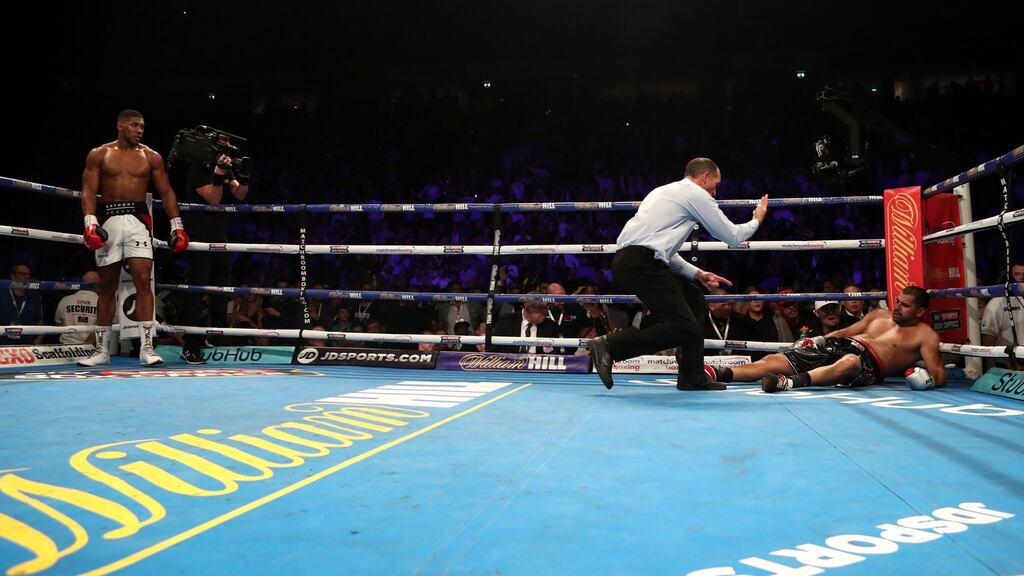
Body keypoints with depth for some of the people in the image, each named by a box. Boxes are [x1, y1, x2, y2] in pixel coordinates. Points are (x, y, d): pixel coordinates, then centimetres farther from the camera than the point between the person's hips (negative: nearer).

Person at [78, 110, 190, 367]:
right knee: (107, 285, 5)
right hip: (108, 220, 0)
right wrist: (90, 222, -15)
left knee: (143, 280, -13)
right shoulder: (99, 155, 7)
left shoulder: (151, 157, 9)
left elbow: (166, 193, 11)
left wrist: (177, 225, 3)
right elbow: (88, 191, 0)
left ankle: (146, 347, -13)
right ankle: (101, 349, 14)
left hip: (138, 220, 0)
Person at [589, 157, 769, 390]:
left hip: (626, 259, 10)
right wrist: (756, 220, 29)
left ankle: (691, 377, 21)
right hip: (641, 264, -10)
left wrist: (696, 274, 23)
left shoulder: (665, 191, 30)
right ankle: (609, 345, -14)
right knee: (684, 329, -10)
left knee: (694, 297, 21)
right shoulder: (697, 194, 3)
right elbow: (732, 236, 8)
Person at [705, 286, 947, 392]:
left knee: (849, 362, -46)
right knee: (773, 361, -14)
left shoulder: (925, 336, 10)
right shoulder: (880, 315, 27)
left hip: (867, 363, -6)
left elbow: (939, 378, 1)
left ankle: (790, 383, -67)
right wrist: (819, 339, 11)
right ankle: (717, 373, -30)